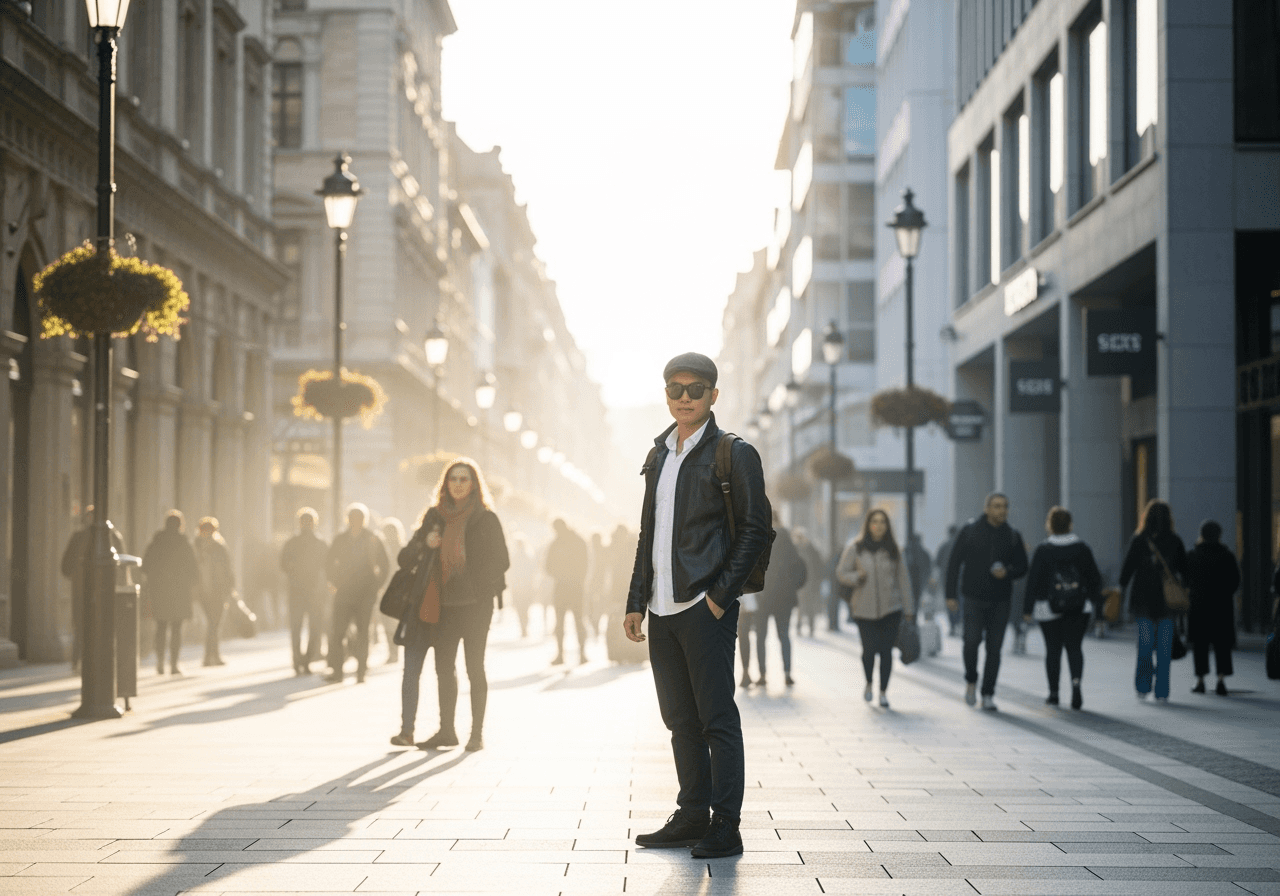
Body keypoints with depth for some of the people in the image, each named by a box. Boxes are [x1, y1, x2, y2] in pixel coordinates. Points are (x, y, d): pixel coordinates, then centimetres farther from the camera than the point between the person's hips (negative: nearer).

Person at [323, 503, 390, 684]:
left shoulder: (373, 540, 5)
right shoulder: (340, 540, 9)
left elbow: (385, 566, 9)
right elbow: (329, 564, 17)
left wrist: (375, 586, 3)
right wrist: (336, 583, 7)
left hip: (366, 594, -1)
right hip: (344, 593, 1)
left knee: (362, 632, -2)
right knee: (337, 631, -9)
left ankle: (361, 671, 5)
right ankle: (336, 671, -7)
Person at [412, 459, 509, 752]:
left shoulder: (486, 518, -2)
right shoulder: (436, 515, 9)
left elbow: (500, 560, -2)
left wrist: (474, 583, -11)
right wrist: (426, 544, -7)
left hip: (475, 603, -4)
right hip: (445, 603, 4)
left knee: (474, 667, -3)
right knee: (444, 667, 5)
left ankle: (477, 733, 4)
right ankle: (446, 730, 15)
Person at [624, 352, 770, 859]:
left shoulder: (733, 454, -4)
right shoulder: (660, 455, 16)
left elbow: (755, 530, -8)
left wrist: (720, 596, -13)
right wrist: (636, 601, 15)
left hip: (705, 607, -7)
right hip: (663, 609, 7)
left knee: (716, 718, -5)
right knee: (680, 719, 12)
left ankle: (725, 829, -1)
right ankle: (692, 816, 21)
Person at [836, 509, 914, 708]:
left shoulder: (893, 550, 5)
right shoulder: (855, 548, 2)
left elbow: (903, 579, 7)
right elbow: (841, 573, 6)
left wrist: (908, 609, 5)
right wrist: (857, 577, -14)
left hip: (891, 609, 1)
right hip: (865, 609, -1)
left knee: (886, 651, -2)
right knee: (869, 649, -6)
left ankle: (883, 692, 10)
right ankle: (869, 684, 23)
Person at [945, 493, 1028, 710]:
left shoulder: (1012, 536, 5)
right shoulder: (969, 531, -1)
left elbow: (1022, 567, 11)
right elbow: (954, 563, 1)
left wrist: (1007, 573, -12)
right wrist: (951, 595, -5)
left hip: (1001, 600, 2)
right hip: (974, 597, -2)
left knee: (994, 647, -1)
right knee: (972, 640, -17)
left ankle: (988, 695, 7)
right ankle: (971, 681, 8)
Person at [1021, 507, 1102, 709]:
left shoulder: (1042, 551, -7)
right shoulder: (1082, 549, 1)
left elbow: (1033, 581, -6)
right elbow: (1095, 578, 6)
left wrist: (1027, 609, 0)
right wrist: (1094, 601, 19)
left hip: (1050, 609, -2)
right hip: (1079, 609, 2)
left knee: (1053, 649, 8)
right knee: (1074, 647, 8)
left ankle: (1054, 693, 10)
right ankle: (1076, 681, -17)